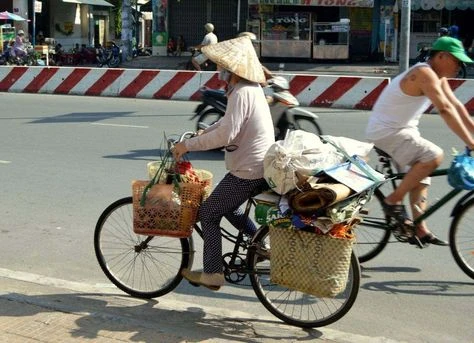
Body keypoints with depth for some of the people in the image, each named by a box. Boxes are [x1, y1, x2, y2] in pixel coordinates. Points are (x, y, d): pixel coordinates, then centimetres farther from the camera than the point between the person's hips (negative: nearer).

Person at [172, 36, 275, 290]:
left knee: (208, 213, 3)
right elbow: (227, 123, 22)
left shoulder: (241, 94, -21)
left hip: (248, 171, -10)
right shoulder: (252, 88, 11)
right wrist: (199, 134, 17)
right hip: (263, 166, 10)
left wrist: (188, 145, -19)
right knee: (227, 207, 27)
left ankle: (212, 274, 7)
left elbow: (225, 135, -27)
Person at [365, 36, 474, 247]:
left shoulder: (438, 78, 9)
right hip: (386, 132, -11)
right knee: (434, 155, -25)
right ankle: (393, 201, -12)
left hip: (401, 129, 11)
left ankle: (420, 231, 16)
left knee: (420, 177, 12)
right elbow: (445, 110, -32)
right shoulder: (425, 74, -23)